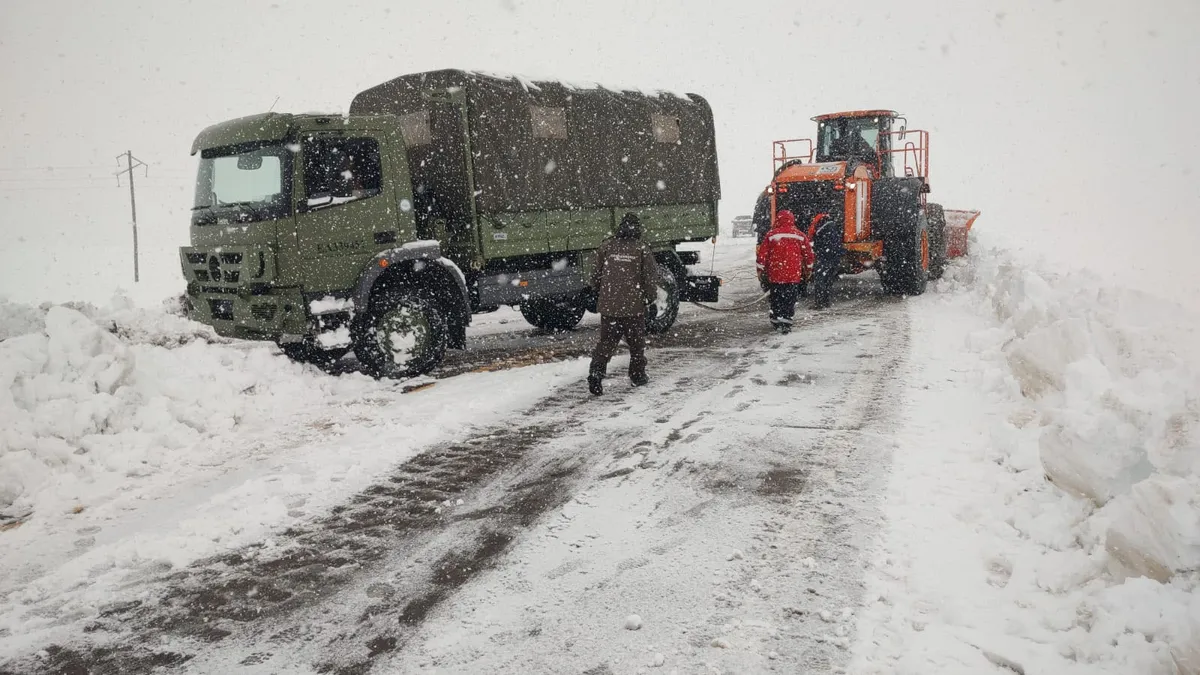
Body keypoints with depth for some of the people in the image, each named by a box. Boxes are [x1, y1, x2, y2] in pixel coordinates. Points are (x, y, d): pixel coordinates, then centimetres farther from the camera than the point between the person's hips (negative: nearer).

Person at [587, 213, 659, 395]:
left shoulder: (606, 247, 2)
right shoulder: (642, 250, -5)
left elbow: (596, 274, 9)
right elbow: (651, 277, -2)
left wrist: (598, 293, 24)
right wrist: (649, 297, 14)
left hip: (608, 305, 2)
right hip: (634, 305, -2)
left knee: (607, 342, 6)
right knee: (636, 343, 15)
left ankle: (596, 372, -13)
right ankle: (638, 375, 24)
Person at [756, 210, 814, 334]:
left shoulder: (771, 235, -2)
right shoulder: (799, 236, 2)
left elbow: (762, 254, -2)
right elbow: (808, 253, 8)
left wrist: (760, 270, 8)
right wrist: (808, 268, 22)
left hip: (775, 274, 0)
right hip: (794, 275, 0)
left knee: (776, 299, 13)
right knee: (790, 299, 4)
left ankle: (776, 321, 17)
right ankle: (785, 323, -4)